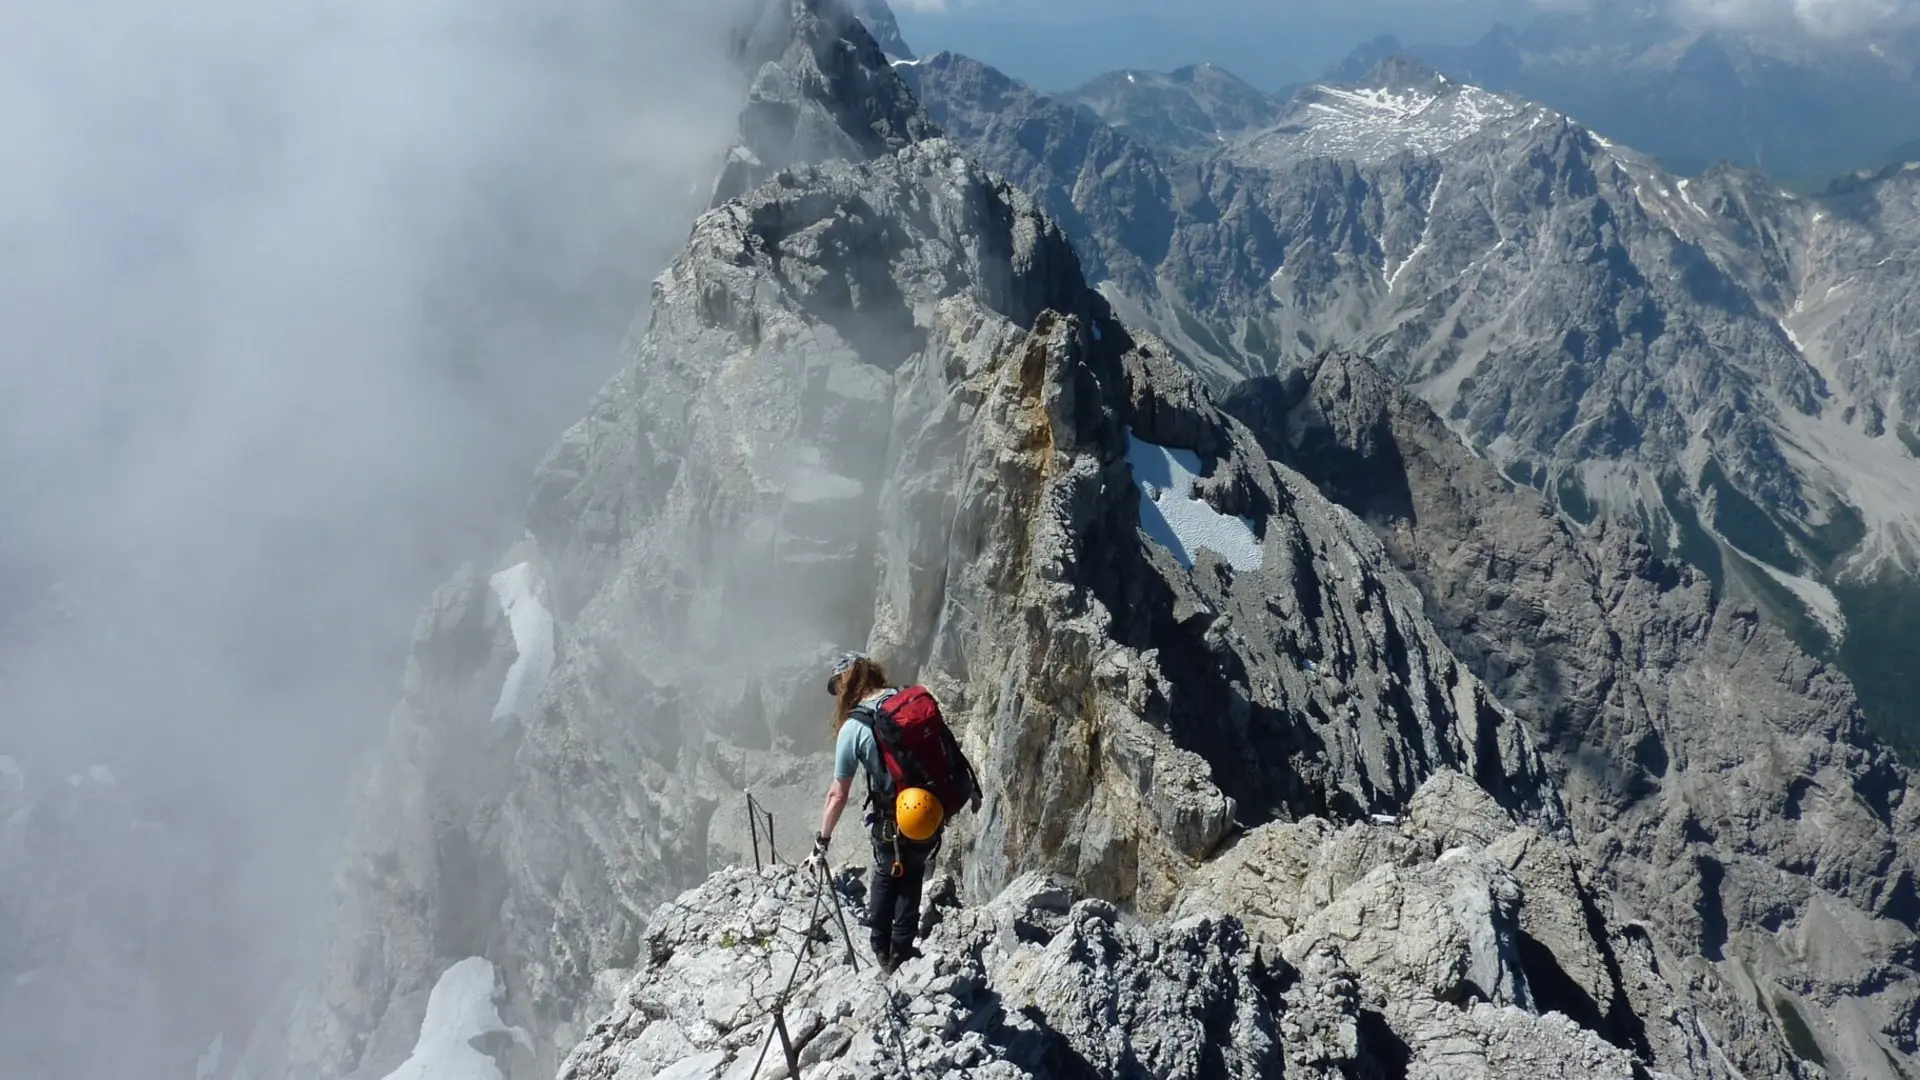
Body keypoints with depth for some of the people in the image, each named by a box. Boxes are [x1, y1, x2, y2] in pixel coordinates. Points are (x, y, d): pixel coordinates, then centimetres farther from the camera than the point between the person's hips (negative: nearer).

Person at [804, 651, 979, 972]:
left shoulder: (854, 728, -13)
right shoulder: (918, 699, -2)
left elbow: (837, 796, -10)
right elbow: (949, 748, 5)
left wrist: (821, 843, -1)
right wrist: (971, 790, 17)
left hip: (896, 821, -4)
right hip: (938, 810, 4)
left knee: (886, 876, 24)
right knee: (913, 874, 26)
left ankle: (882, 950, 33)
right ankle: (901, 950, 32)